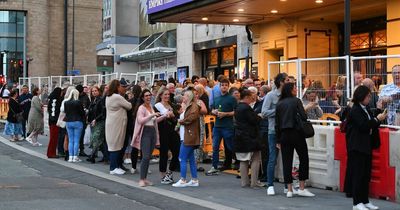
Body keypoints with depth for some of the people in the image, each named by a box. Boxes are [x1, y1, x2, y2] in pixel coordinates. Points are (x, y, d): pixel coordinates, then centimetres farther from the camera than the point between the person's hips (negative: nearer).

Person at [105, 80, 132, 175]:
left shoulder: (108, 97, 11)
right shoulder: (118, 97, -17)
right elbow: (129, 106, -9)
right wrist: (128, 102, 10)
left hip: (110, 123, 9)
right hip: (116, 124, -9)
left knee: (113, 145, 12)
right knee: (116, 145, -4)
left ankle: (116, 166, 18)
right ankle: (114, 168, 0)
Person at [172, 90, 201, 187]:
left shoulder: (194, 106, -9)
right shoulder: (186, 106, 21)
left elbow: (191, 118, -22)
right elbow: (182, 118, 19)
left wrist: (181, 121, -7)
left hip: (189, 137, -10)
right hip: (185, 136, 10)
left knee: (182, 158, -8)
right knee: (191, 158, 11)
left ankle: (183, 181, -4)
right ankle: (194, 180, 15)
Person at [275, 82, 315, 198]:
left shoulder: (279, 104, 7)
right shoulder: (296, 101, -4)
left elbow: (277, 123, 7)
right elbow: (304, 117, -13)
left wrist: (278, 140, 12)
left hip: (284, 135, 4)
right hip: (297, 133, -4)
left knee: (287, 161, 6)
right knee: (304, 159, 8)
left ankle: (289, 190, 6)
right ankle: (302, 188, 6)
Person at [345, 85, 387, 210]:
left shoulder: (366, 109, 13)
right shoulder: (355, 110, -12)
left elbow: (371, 125, 14)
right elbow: (363, 126, -20)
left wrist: (379, 119, -3)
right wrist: (377, 119, -14)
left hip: (366, 146, 8)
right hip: (357, 147, -8)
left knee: (366, 174, 11)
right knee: (358, 174, -5)